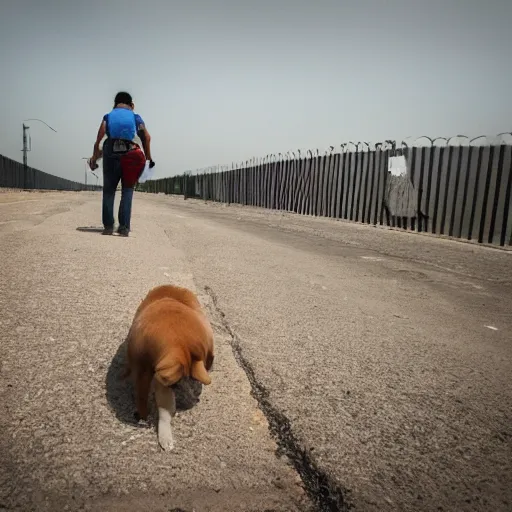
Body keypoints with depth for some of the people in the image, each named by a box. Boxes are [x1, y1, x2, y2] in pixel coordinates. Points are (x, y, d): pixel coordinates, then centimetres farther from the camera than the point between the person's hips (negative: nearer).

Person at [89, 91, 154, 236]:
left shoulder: (108, 116, 17)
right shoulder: (136, 117, 17)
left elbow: (98, 139, 2)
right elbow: (146, 137, 0)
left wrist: (94, 157, 2)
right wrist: (148, 157, 2)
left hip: (111, 155, 1)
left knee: (109, 191, 9)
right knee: (127, 191, 6)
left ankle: (108, 226, 5)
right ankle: (124, 227, -4)